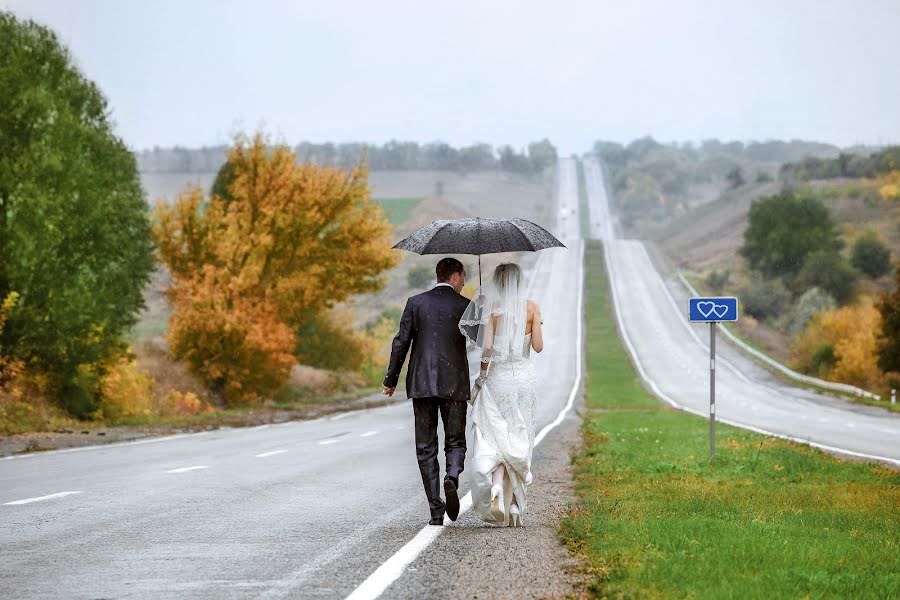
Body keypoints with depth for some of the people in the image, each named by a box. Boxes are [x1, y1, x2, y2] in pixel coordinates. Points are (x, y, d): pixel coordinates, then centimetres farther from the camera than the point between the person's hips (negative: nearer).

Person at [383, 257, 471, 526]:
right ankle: (452, 478, -22)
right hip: (455, 384, -1)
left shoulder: (416, 302, 2)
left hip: (422, 383, 1)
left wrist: (391, 379, 7)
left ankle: (436, 510, 0)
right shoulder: (465, 306, -1)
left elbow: (401, 342, 0)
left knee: (426, 447, 6)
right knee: (455, 442, 11)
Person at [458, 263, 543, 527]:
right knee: (520, 441, 9)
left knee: (496, 438, 4)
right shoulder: (531, 307, -1)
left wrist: (483, 373, 3)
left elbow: (487, 347, -10)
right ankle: (516, 508, 10)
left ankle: (495, 486, -23)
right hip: (524, 375, 1)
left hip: (497, 376, -1)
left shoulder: (492, 308, -4)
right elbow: (538, 346, -2)